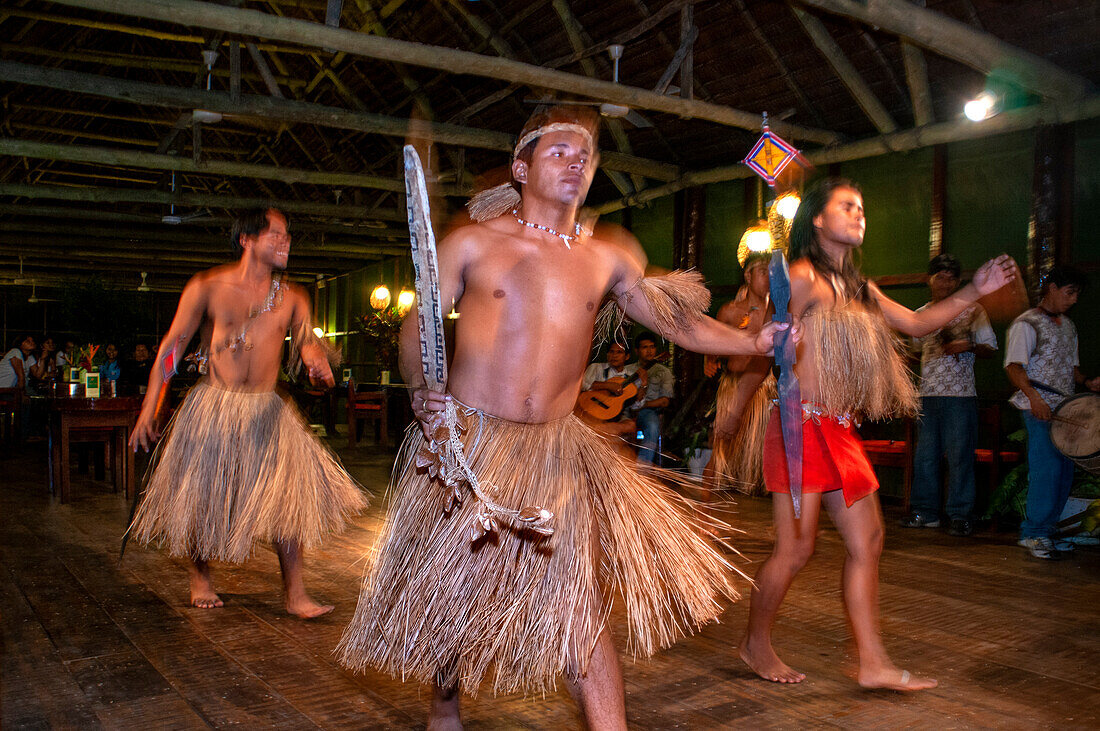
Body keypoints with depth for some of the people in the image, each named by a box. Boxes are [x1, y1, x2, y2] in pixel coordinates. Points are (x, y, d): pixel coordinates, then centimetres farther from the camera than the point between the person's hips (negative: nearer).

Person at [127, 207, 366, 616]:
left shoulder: (291, 297, 8)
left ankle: (295, 595, 1)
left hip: (267, 413, 2)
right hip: (213, 408, -2)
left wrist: (317, 363, -28)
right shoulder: (208, 287, -1)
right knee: (200, 500, 5)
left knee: (290, 494, -9)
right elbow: (173, 345, 0)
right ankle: (200, 579, 32)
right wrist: (149, 407, -4)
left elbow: (305, 339, -2)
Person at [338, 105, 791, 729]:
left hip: (557, 450, 1)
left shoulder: (607, 258, 7)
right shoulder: (473, 243, 0)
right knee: (447, 592, 12)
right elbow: (418, 327, 1)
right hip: (465, 443, -1)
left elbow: (680, 323, 11)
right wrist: (420, 391, -17)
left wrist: (753, 342, 2)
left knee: (581, 605, -1)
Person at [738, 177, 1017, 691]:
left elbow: (915, 323, 21)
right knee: (796, 548, -2)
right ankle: (755, 644, 19)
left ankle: (873, 663, 17)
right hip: (804, 426, -9)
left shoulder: (858, 287, 17)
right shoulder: (803, 277, -9)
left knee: (867, 540, 8)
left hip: (841, 431, 9)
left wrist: (974, 291, 12)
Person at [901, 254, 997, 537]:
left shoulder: (972, 310, 3)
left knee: (960, 455, -4)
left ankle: (961, 516, 5)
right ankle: (926, 512, 15)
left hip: (960, 394, -4)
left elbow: (990, 349, 3)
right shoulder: (919, 315, 15)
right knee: (925, 455, 6)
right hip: (928, 394, 4)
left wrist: (968, 347, -15)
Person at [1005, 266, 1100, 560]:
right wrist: (1035, 398, -25)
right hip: (1040, 408, -8)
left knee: (1064, 471, 7)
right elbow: (1013, 366, -14)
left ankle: (1045, 531, 16)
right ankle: (1034, 533, -4)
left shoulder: (1068, 326, 19)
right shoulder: (1026, 324, -6)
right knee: (1047, 468, -12)